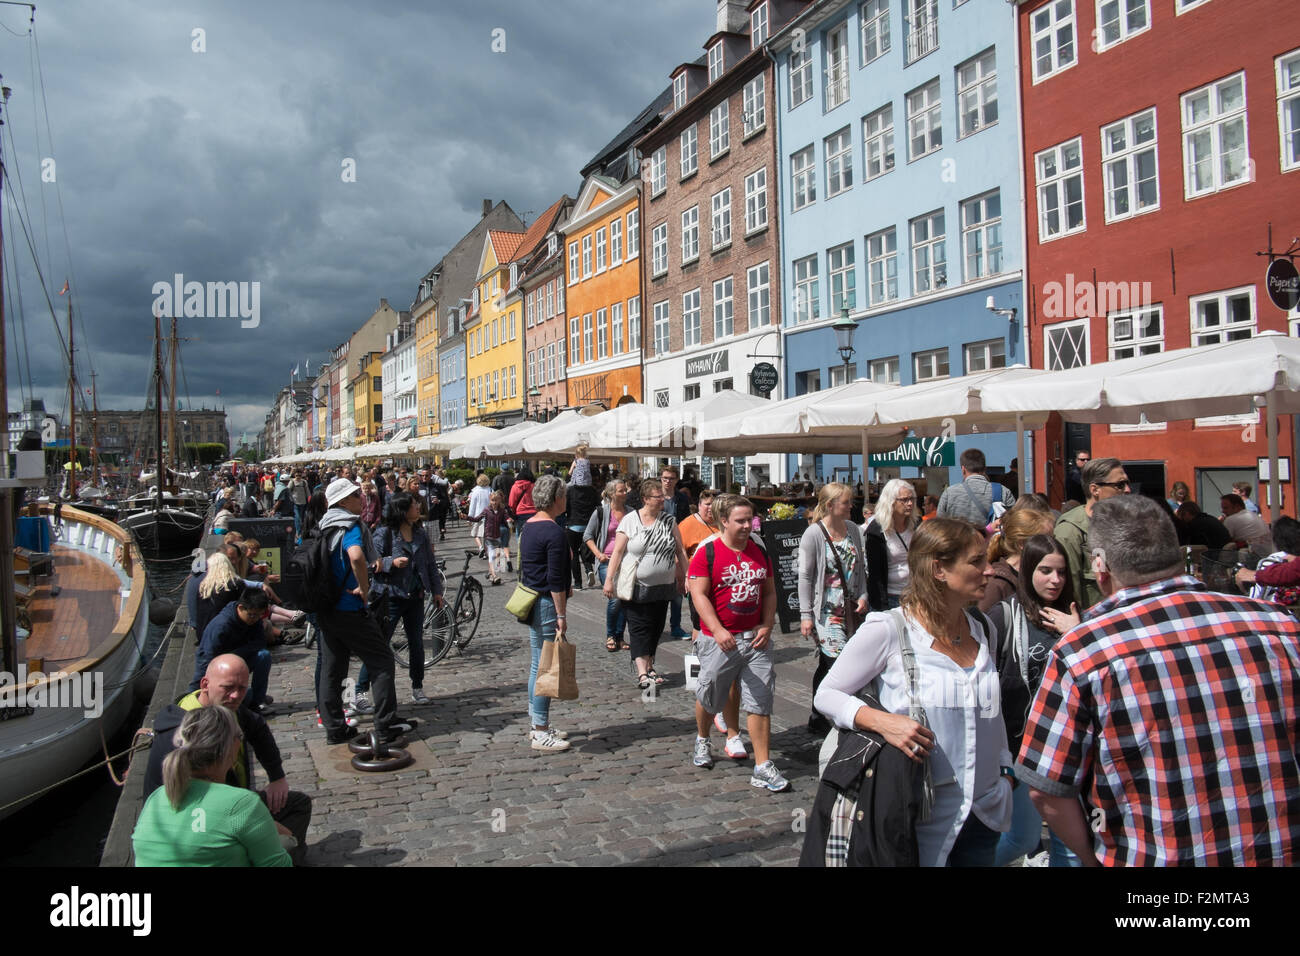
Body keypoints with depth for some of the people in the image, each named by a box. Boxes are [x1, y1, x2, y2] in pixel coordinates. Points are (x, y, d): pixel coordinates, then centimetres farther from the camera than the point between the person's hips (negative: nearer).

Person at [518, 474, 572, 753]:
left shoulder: (528, 526, 11)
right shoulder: (554, 532, -18)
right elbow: (555, 580, -20)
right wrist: (561, 615, -16)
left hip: (531, 601, 10)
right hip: (546, 604, -10)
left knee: (538, 664, 15)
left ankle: (537, 726, 23)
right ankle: (541, 734, 2)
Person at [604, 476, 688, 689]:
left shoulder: (669, 521, 6)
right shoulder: (629, 521, -4)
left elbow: (680, 551, 9)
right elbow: (617, 552, -6)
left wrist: (685, 576, 4)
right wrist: (609, 579, -11)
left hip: (662, 587, 4)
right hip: (636, 587, -4)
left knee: (656, 628, 10)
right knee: (639, 628, -7)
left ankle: (649, 666, 23)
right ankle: (642, 673, -11)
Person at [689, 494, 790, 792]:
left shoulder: (760, 552, 9)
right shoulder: (707, 553, -7)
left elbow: (769, 592, 14)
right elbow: (698, 594, -12)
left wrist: (767, 625, 0)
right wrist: (718, 630, -22)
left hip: (755, 639, 4)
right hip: (720, 639, -3)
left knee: (761, 702, -2)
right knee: (709, 697, 13)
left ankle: (763, 767, 3)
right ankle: (702, 740, 43)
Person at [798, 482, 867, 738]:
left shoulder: (853, 529, 8)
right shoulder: (813, 534, -10)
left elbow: (860, 567, 17)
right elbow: (805, 576, -9)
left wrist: (863, 596, 3)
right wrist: (806, 614, -11)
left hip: (851, 608, 6)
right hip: (826, 610, -6)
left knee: (827, 665, 12)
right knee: (837, 661, -13)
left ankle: (818, 719, 22)